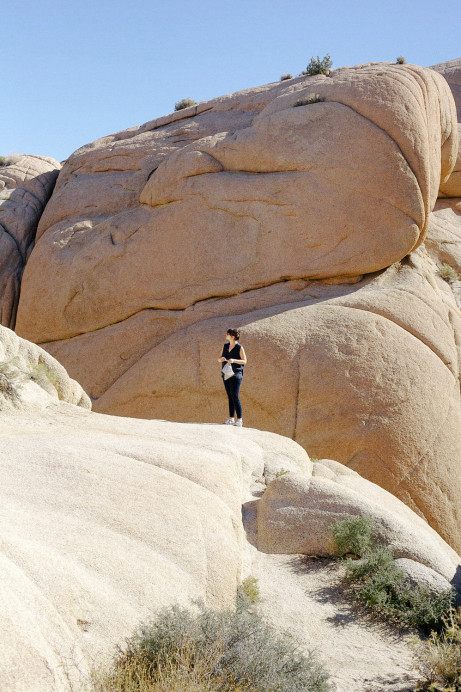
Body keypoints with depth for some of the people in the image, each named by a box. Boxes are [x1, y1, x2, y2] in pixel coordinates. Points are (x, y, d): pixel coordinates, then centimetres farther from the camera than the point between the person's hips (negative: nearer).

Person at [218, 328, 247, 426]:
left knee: (235, 397, -10)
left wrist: (234, 360, -23)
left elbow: (244, 361, -8)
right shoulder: (225, 346, 9)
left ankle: (239, 419, -5)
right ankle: (231, 418, 13)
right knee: (230, 397, 9)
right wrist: (221, 359, -11)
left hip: (235, 375, -6)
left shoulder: (239, 347, -8)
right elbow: (219, 359, 13)